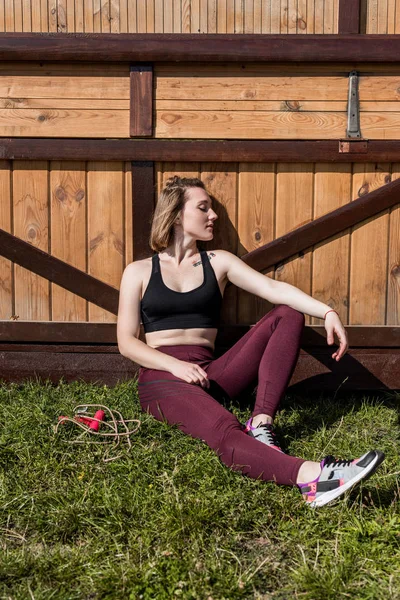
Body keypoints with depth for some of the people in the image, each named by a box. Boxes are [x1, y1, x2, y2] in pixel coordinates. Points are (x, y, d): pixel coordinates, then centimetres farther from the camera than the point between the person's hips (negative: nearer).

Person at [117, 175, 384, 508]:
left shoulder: (218, 262, 15)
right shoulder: (139, 272, 8)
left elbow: (272, 287, -2)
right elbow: (126, 341, 1)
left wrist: (327, 311, -18)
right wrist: (176, 366, -16)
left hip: (209, 374, 4)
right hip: (162, 378, -4)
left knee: (288, 314, -12)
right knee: (224, 430, -36)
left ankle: (261, 425, -27)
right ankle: (312, 477, -61)